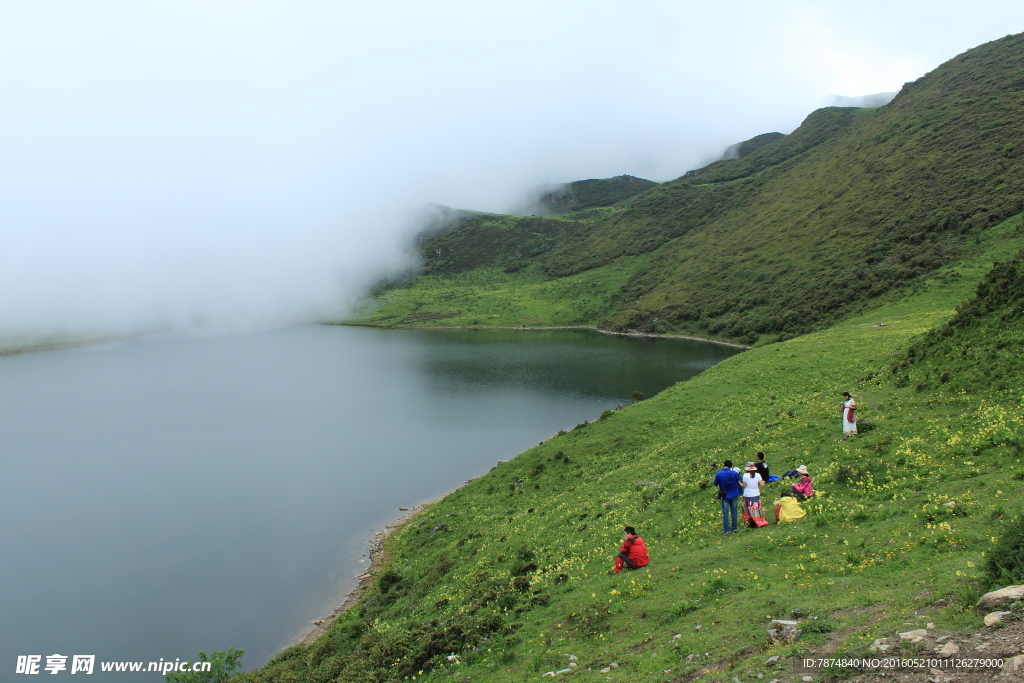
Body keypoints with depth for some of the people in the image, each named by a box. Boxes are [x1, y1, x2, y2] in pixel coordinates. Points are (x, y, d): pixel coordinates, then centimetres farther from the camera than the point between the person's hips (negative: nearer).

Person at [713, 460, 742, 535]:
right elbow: (739, 482, 1)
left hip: (724, 495, -1)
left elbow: (715, 484, -2)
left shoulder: (718, 474, -15)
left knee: (725, 512, 4)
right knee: (734, 511, 13)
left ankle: (726, 530, 3)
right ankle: (734, 528, 20)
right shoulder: (735, 473, -12)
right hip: (734, 494, 1)